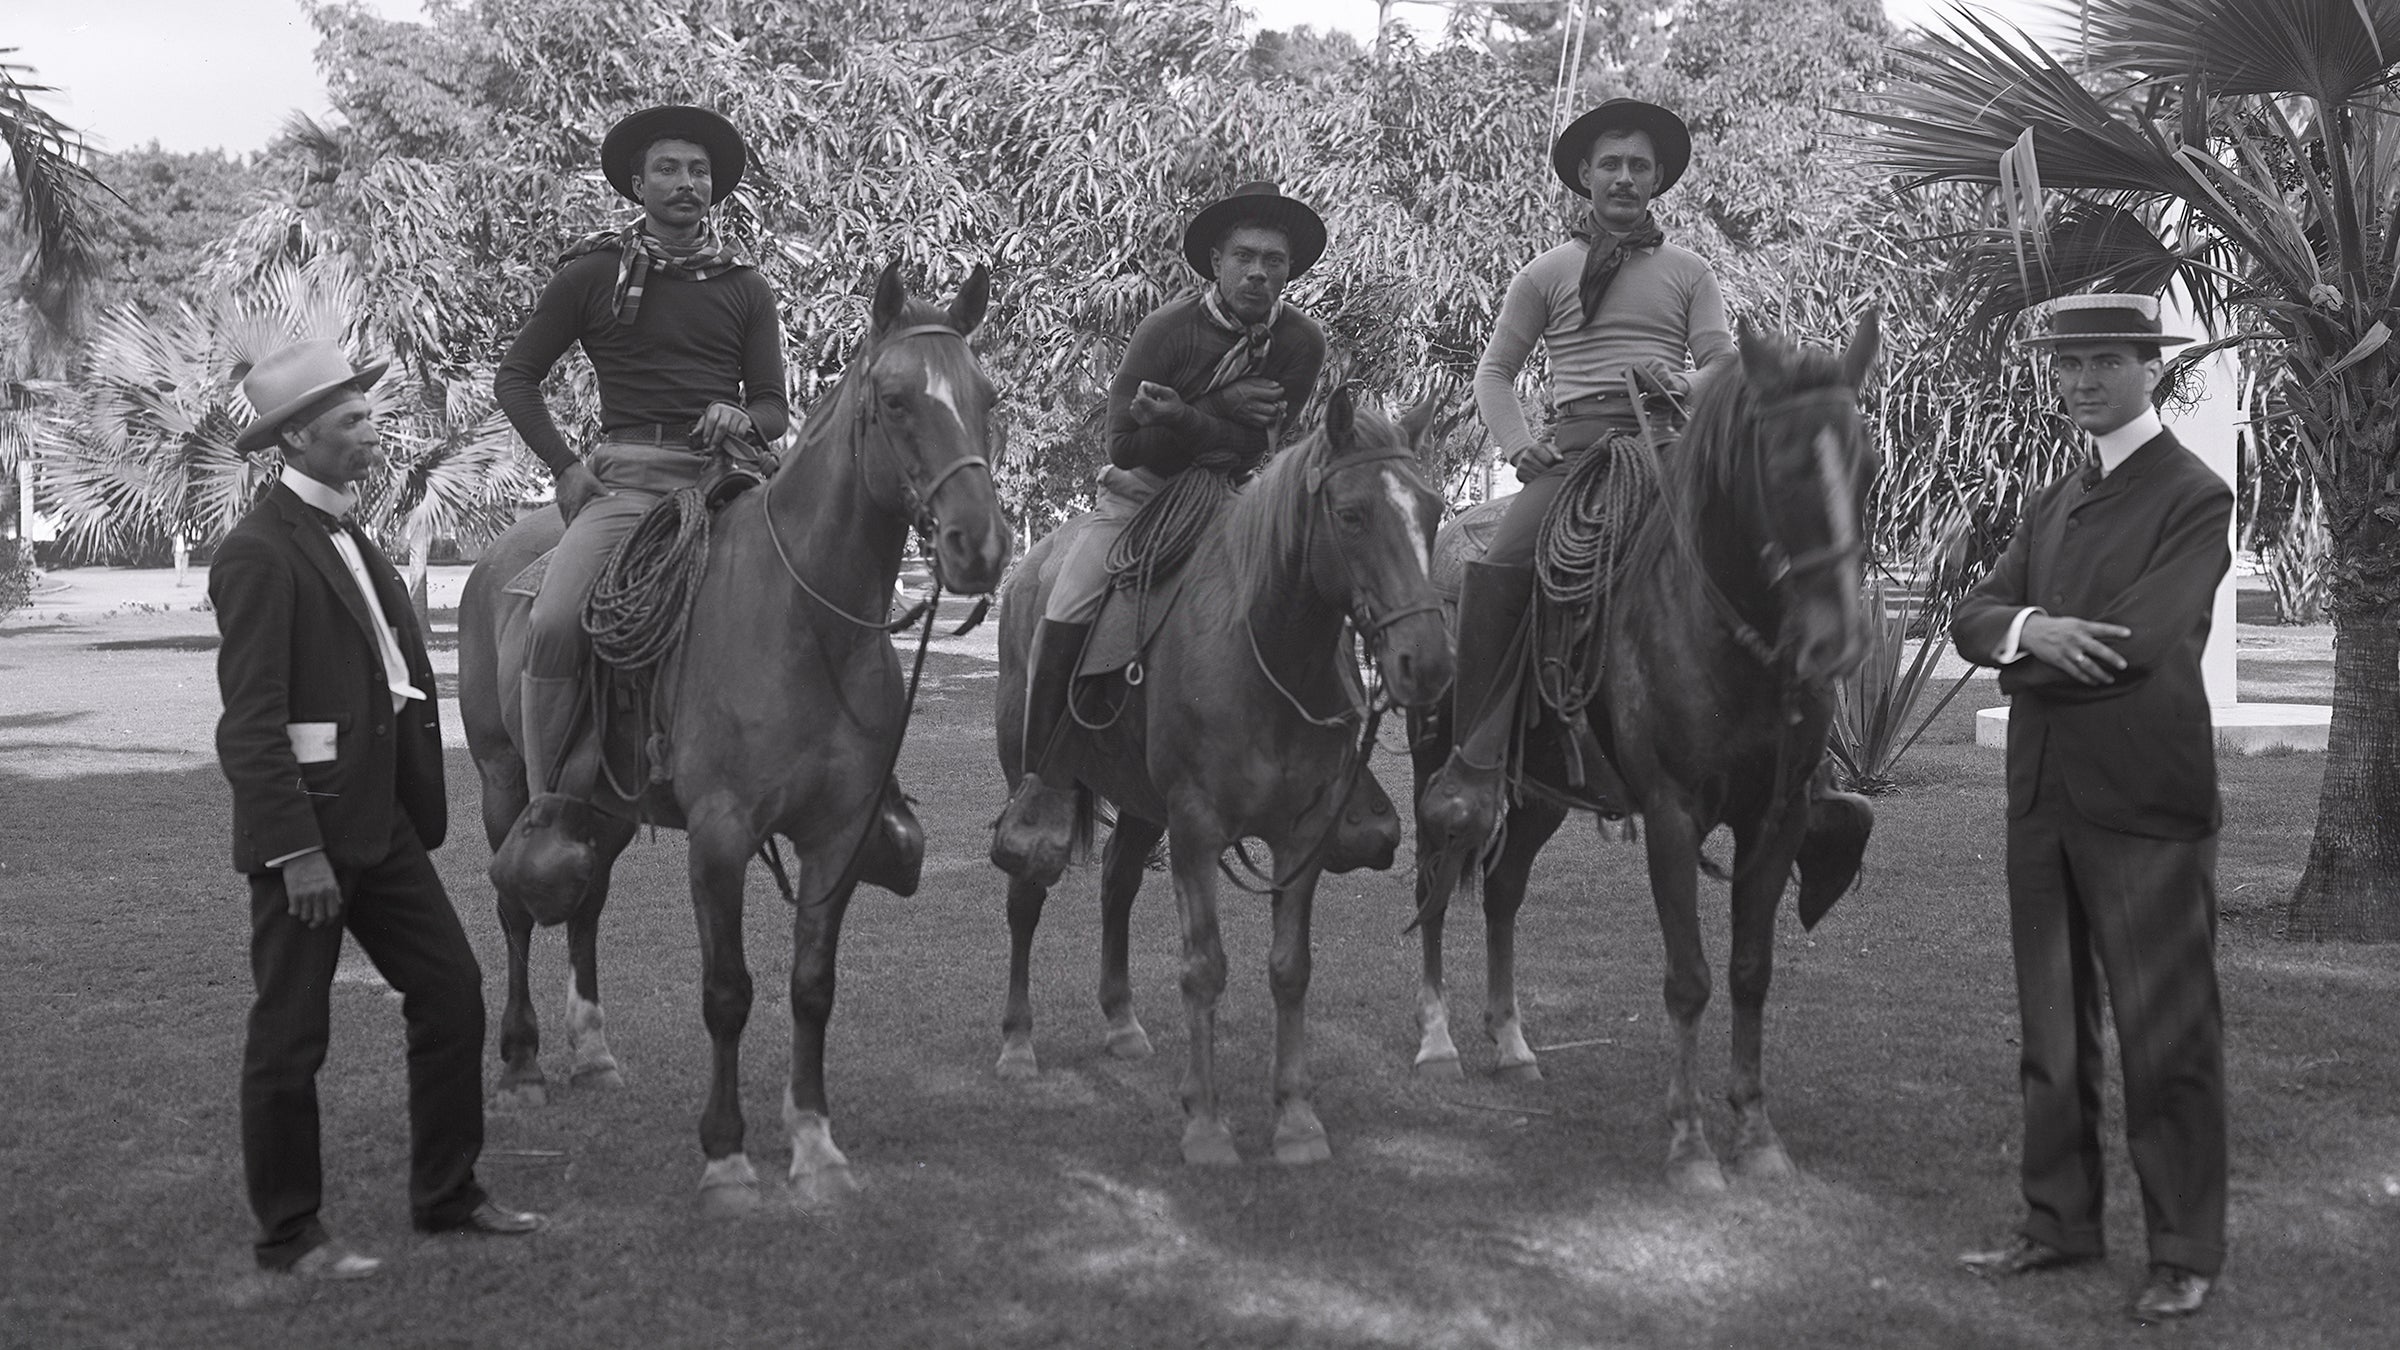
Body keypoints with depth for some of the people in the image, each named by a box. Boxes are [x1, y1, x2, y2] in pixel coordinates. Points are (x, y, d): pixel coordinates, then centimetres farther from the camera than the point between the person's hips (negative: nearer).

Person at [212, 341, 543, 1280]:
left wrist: (422, 808, 13)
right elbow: (250, 719, -20)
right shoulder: (261, 552, -15)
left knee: (452, 993, 11)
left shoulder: (347, 536, 13)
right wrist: (297, 849, -24)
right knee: (290, 1036, 3)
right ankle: (289, 1233, 16)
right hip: (307, 825, -9)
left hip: (381, 822, 9)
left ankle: (446, 1194, 24)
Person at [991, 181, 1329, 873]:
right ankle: (1046, 781, -6)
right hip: (1142, 493, -2)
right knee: (1064, 618, -21)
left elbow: (1252, 449, -18)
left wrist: (1181, 416, -32)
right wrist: (1222, 410, -23)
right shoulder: (1168, 328, -17)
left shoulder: (1301, 341, -11)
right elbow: (1125, 444, -19)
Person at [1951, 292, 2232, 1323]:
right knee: (2050, 1028, 15)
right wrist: (2027, 629, -17)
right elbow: (1973, 617, 5)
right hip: (2043, 802, 7)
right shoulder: (2052, 503, 16)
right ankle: (2060, 1222, 27)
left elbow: (2140, 641, -20)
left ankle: (2185, 1255, 11)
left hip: (2144, 808, -7)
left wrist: (2019, 655, -7)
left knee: (2165, 1038, 1)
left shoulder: (2195, 497, -8)